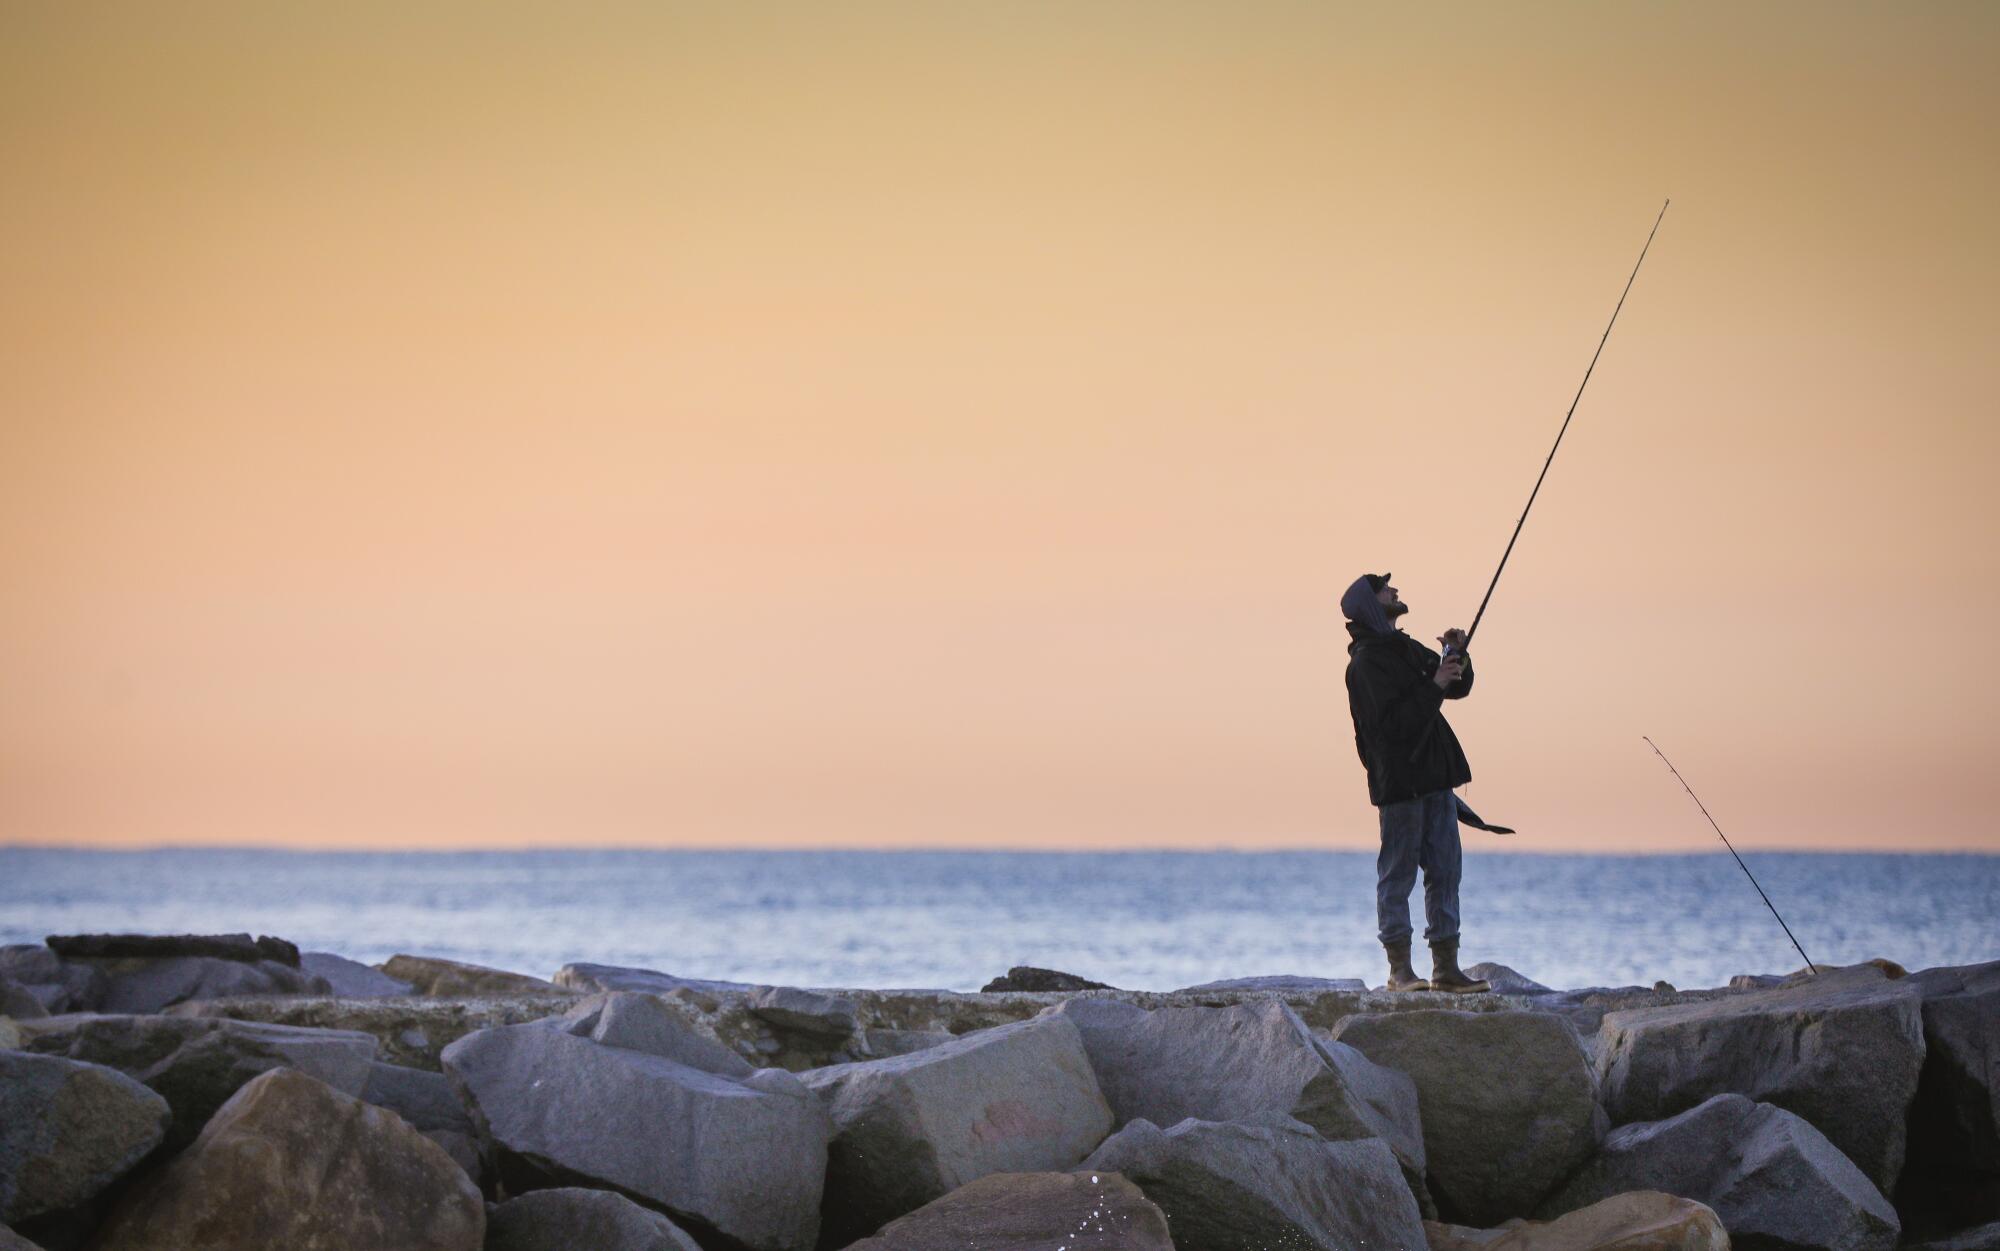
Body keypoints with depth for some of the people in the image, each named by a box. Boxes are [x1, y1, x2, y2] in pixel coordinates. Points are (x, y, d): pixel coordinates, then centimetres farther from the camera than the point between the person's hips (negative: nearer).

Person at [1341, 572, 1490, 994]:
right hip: (1399, 780, -9)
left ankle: (1446, 967, 10)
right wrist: (1434, 686, -19)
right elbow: (1393, 722, -20)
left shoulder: (1408, 650, 17)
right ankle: (1400, 970, -2)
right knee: (1398, 873, -4)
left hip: (1434, 776, 9)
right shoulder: (1366, 662, -11)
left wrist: (1458, 657, 4)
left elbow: (1459, 688, 23)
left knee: (1445, 871, 7)